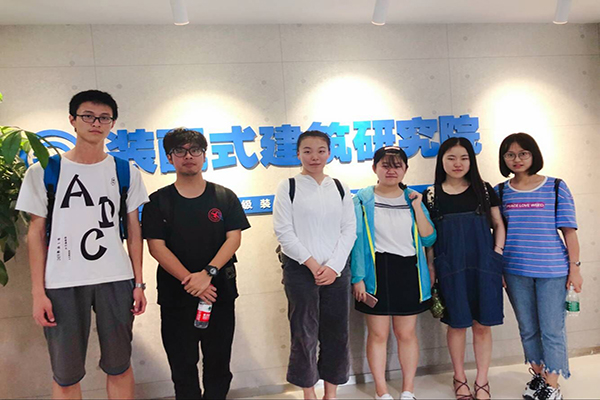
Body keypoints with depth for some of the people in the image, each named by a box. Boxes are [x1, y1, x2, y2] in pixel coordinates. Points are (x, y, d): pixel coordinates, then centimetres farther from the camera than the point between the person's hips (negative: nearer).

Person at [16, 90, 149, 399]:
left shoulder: (126, 173, 5)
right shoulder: (43, 172, 2)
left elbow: (133, 231, 7)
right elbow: (36, 233, 2)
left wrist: (138, 283, 4)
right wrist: (38, 292, -3)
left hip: (116, 280, 1)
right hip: (62, 284, -1)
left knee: (119, 367, 11)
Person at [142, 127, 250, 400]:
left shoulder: (225, 197, 4)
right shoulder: (158, 201, 2)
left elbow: (234, 238, -2)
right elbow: (156, 246, -5)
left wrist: (208, 273, -17)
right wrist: (190, 280, -15)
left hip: (220, 292, 1)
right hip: (176, 295, 0)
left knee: (219, 363, 11)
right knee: (183, 366, 9)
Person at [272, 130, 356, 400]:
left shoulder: (340, 188, 9)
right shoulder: (288, 187, 0)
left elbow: (349, 229, 4)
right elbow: (284, 232, -6)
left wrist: (333, 266, -8)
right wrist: (312, 264, -10)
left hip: (336, 270, 3)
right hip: (300, 269, -3)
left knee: (336, 333, 7)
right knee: (304, 333, 4)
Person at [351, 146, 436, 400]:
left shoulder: (413, 198, 9)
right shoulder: (363, 199, -1)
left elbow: (429, 239, 2)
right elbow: (356, 240, -5)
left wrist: (417, 207, -8)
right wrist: (357, 278, -11)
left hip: (408, 273, 3)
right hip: (376, 272, -2)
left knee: (407, 333, 11)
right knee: (378, 334, 5)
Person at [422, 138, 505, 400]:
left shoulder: (484, 189, 5)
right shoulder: (432, 194, 3)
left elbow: (498, 224, 11)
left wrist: (498, 255, -1)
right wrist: (430, 267, 3)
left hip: (483, 265, 1)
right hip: (450, 267, -1)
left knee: (483, 325, 6)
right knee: (457, 323, 8)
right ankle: (459, 378, 28)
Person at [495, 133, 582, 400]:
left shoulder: (556, 187, -3)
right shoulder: (500, 192, 3)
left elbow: (569, 230, -2)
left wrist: (574, 267, -4)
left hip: (552, 270, -2)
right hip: (515, 271, 3)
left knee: (552, 330, 5)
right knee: (527, 329, 15)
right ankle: (538, 375, 35)